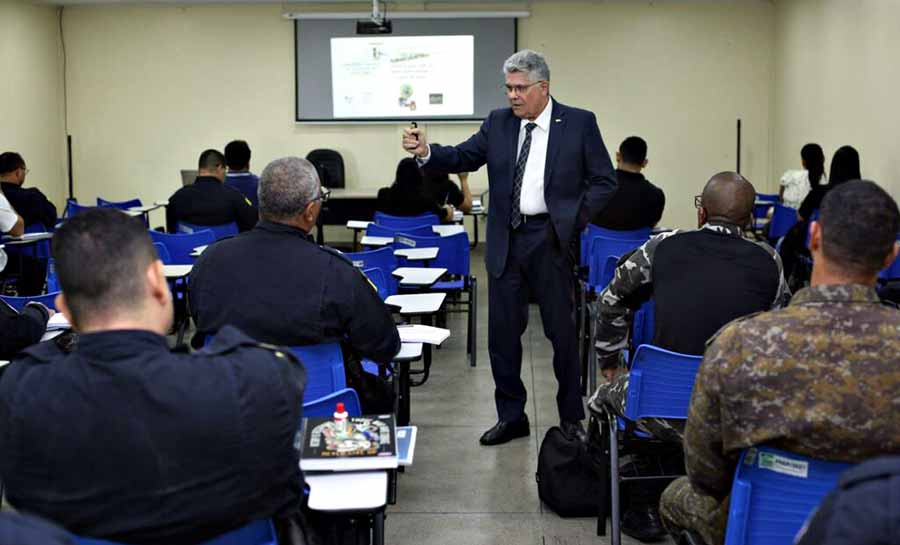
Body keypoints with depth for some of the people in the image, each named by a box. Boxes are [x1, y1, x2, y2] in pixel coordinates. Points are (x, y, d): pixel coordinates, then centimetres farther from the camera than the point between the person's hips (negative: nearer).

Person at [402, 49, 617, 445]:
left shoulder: (579, 123, -2)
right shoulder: (498, 123, 7)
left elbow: (604, 181, 0)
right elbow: (463, 158, 3)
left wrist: (574, 221, -9)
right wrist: (426, 152, -15)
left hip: (551, 240, -3)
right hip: (505, 241, 3)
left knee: (562, 331, 5)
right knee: (503, 332, 7)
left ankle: (571, 417, 20)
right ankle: (511, 416, 20)